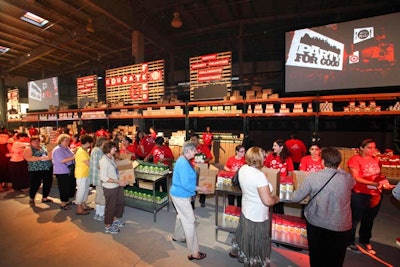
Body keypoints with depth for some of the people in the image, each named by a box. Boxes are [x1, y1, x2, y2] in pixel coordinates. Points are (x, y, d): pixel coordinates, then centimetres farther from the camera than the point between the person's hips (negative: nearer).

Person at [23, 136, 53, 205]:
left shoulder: (43, 147, 16)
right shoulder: (28, 149, -1)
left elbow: (48, 155, 22)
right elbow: (28, 158, -16)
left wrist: (50, 156, -1)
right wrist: (42, 158, -20)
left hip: (48, 168, 6)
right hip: (36, 170, -5)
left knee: (48, 183, 9)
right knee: (35, 184, -2)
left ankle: (44, 198, 25)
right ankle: (31, 199, 23)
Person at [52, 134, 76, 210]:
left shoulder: (67, 148, 12)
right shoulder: (57, 149, -15)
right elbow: (61, 160, -25)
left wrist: (75, 156, 0)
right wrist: (73, 157, -26)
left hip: (70, 171, 9)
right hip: (62, 172, -9)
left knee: (71, 186, 15)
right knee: (64, 188, 1)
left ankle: (67, 201, 33)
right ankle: (63, 204, 17)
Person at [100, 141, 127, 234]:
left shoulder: (112, 158, 3)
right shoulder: (104, 161, -23)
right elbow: (103, 177, -26)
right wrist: (118, 181, -24)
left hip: (117, 186, 9)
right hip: (109, 188, -9)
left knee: (119, 203, 24)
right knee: (110, 207, 9)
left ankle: (115, 220, 47)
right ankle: (108, 227, 31)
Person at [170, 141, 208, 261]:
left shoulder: (183, 160, 4)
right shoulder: (184, 163, -27)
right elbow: (186, 184, -29)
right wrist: (200, 189, -20)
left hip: (179, 194, 10)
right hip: (181, 196, -10)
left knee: (182, 216, 27)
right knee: (189, 221, -2)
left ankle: (177, 236, 50)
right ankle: (193, 252, 10)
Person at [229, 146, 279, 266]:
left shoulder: (243, 168, -8)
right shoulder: (259, 175, -32)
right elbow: (268, 201, -27)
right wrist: (275, 198, -8)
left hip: (246, 210, 8)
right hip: (258, 215, -8)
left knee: (245, 233, 31)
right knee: (257, 241, 17)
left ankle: (236, 251, 53)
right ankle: (254, 262, 40)